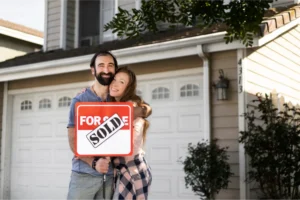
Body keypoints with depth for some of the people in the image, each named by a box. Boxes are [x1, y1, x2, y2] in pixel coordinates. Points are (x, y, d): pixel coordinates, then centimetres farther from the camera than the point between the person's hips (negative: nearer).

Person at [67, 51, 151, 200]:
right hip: (84, 173, -3)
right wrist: (93, 162, -21)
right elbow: (73, 141, -6)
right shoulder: (79, 101, -3)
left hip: (110, 174, 3)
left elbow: (148, 108, 11)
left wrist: (138, 111, -13)